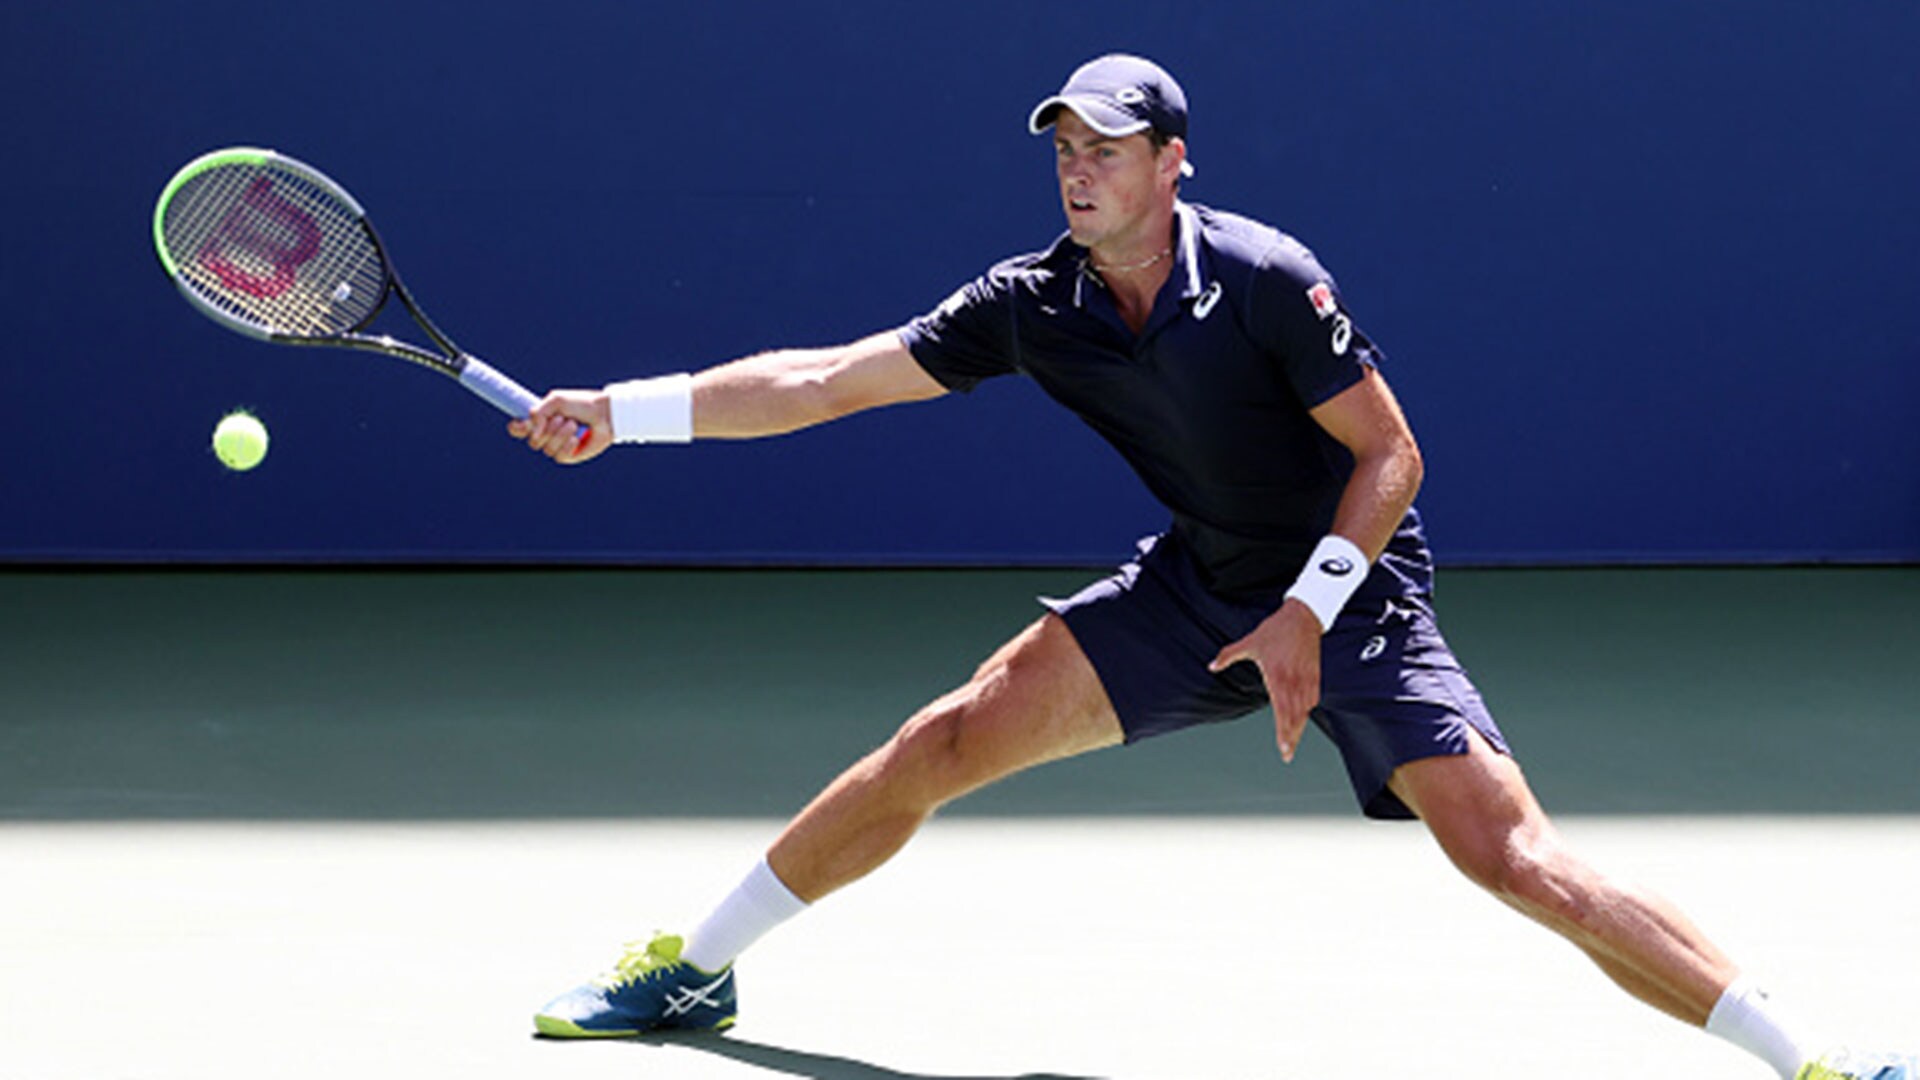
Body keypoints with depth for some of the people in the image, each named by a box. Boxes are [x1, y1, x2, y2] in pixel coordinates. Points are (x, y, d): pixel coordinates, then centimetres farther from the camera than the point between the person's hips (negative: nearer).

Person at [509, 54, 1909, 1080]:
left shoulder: (1268, 282, -20)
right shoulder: (1032, 306, -6)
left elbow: (1391, 456, -14)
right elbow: (825, 378, -4)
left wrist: (1308, 612, -24)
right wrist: (624, 410, -9)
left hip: (1352, 593, -5)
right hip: (1200, 588, 5)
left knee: (1512, 853, -21)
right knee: (945, 742, -5)